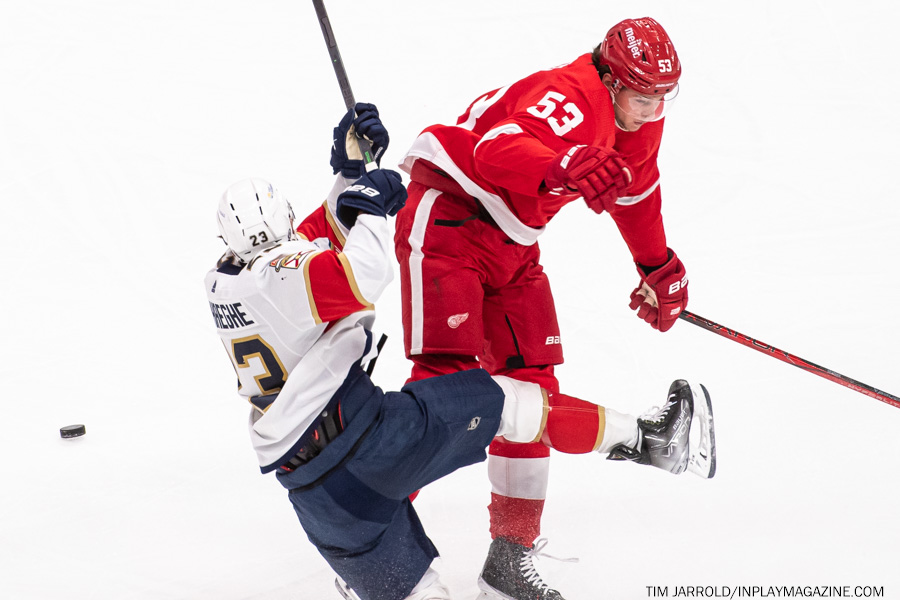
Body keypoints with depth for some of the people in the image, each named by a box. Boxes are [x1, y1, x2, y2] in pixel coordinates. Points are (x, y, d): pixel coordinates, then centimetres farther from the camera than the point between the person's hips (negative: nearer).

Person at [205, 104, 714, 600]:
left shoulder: (224, 282, 12)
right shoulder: (278, 273, -14)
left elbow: (323, 239, 21)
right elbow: (364, 277, -30)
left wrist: (349, 177, 15)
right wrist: (369, 205, -12)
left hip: (304, 481, 8)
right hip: (360, 436, -8)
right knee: (501, 400, 2)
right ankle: (641, 437, 6)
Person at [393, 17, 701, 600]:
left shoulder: (641, 122, 5)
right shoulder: (570, 98, -25)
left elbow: (638, 193, 24)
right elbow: (497, 148, -43)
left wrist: (660, 268, 32)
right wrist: (562, 168, -61)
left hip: (513, 249, 9)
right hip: (448, 218, -9)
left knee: (531, 386, 4)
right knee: (449, 377, -19)